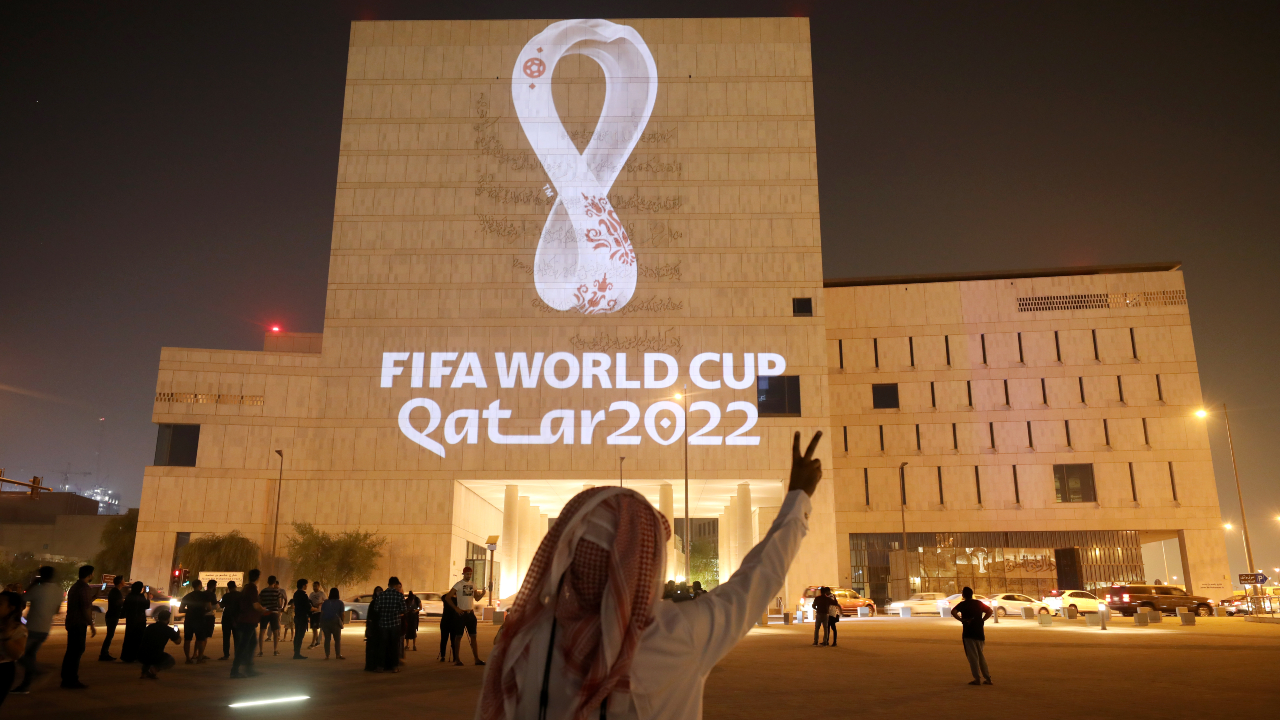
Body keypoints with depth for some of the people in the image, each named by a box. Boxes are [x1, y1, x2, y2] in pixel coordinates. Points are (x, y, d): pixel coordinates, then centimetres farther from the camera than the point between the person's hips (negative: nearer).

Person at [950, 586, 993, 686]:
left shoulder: (963, 604, -6)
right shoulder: (979, 603, 10)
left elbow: (953, 612, -22)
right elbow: (989, 611, 17)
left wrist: (961, 620, -11)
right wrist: (982, 620, 10)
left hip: (969, 633, -5)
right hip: (979, 633, 6)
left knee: (972, 656, -2)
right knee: (981, 656, 16)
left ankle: (977, 679, -3)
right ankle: (988, 678, 16)